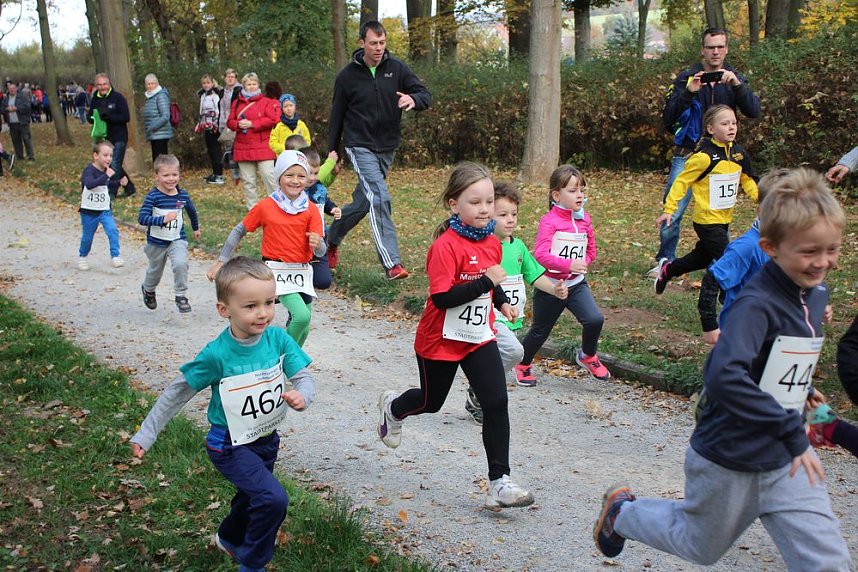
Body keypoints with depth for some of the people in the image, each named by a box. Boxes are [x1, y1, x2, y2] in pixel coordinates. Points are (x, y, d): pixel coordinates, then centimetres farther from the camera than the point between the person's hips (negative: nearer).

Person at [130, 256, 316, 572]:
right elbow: (176, 393, -15)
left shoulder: (278, 339, -16)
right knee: (273, 499, -21)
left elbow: (304, 377, -14)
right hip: (231, 447, -5)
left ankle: (229, 538, 60)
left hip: (267, 439, 5)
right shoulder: (216, 355, -25)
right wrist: (145, 435, -12)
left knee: (252, 498, 27)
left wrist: (302, 396, -38)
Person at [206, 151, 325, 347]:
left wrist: (317, 244, -27)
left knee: (303, 328, 9)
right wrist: (220, 262, 4)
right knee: (302, 315, -23)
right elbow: (239, 231, 6)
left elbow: (321, 252, -3)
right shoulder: (265, 206, -4)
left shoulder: (311, 210, 1)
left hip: (303, 273, 4)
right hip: (277, 272, -4)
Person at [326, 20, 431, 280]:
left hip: (387, 148, 4)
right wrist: (332, 153, 6)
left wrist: (413, 99, -30)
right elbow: (337, 116, 4)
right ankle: (392, 263, -19)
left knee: (362, 202, 13)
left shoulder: (397, 69, -1)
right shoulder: (347, 75, -4)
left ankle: (332, 238, 39)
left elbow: (425, 95, -5)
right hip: (360, 147, -4)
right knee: (380, 198, -19)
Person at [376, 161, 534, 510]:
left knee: (496, 402, -8)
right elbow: (442, 298, -31)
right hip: (441, 341, -5)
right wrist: (485, 282, -34)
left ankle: (499, 483, -1)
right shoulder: (446, 246, -24)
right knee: (431, 401, 17)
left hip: (480, 337, 5)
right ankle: (392, 407, 52)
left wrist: (501, 302, 7)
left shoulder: (492, 243, 0)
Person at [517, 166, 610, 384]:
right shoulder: (549, 221, -17)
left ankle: (587, 356, 12)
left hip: (577, 284, 4)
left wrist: (582, 264, -7)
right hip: (550, 285, -4)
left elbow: (591, 250, 12)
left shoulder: (585, 219, 2)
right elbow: (540, 254, -27)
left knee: (595, 319, -16)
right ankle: (523, 365, 36)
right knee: (540, 331, 11)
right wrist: (569, 264, -36)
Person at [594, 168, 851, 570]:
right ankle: (622, 511, 42)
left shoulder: (816, 295, 1)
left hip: (786, 460, 6)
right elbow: (724, 376, -39)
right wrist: (792, 430, -36)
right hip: (728, 460, -6)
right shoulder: (757, 304, -25)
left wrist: (801, 390, 11)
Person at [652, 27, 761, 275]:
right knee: (673, 212, -6)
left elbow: (754, 111, -9)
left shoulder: (734, 78, 5)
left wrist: (737, 85, -24)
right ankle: (665, 261, 9)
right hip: (687, 155, -1)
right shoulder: (686, 77, 0)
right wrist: (688, 93, -22)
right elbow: (668, 118, -7)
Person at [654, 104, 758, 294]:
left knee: (703, 257, 22)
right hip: (707, 220, -8)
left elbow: (747, 179, 16)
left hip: (725, 219, 8)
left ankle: (667, 269, 45)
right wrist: (669, 209, -18)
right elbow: (682, 181, -14)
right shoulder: (704, 156, -19)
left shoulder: (739, 153, 2)